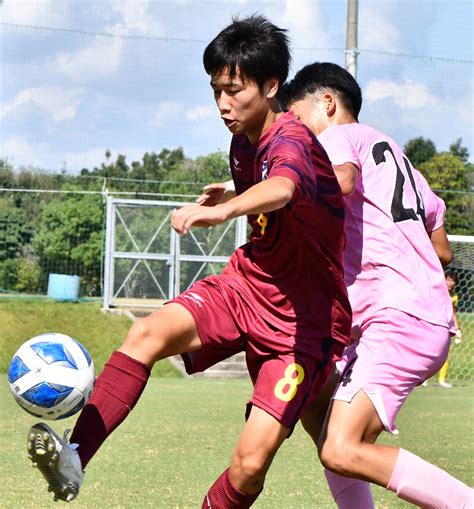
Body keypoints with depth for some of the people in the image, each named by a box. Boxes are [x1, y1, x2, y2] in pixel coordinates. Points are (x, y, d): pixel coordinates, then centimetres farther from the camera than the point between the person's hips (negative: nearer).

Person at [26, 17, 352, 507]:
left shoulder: (292, 140, -22)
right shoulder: (243, 142, 5)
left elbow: (281, 190, -50)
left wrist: (223, 210, -66)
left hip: (304, 318, -7)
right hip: (246, 284, 7)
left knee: (250, 464, -17)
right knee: (148, 332, -23)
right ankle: (75, 458, -30)